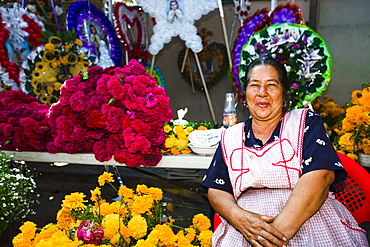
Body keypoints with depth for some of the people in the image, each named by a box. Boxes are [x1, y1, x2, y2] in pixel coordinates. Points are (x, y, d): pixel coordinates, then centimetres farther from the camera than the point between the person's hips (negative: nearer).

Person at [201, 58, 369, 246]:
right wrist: (239, 217, -12)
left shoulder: (306, 122, 8)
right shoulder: (230, 137, 15)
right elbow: (216, 190, 10)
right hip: (244, 231, 1)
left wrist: (280, 230, -17)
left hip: (308, 222, 0)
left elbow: (320, 176, -6)